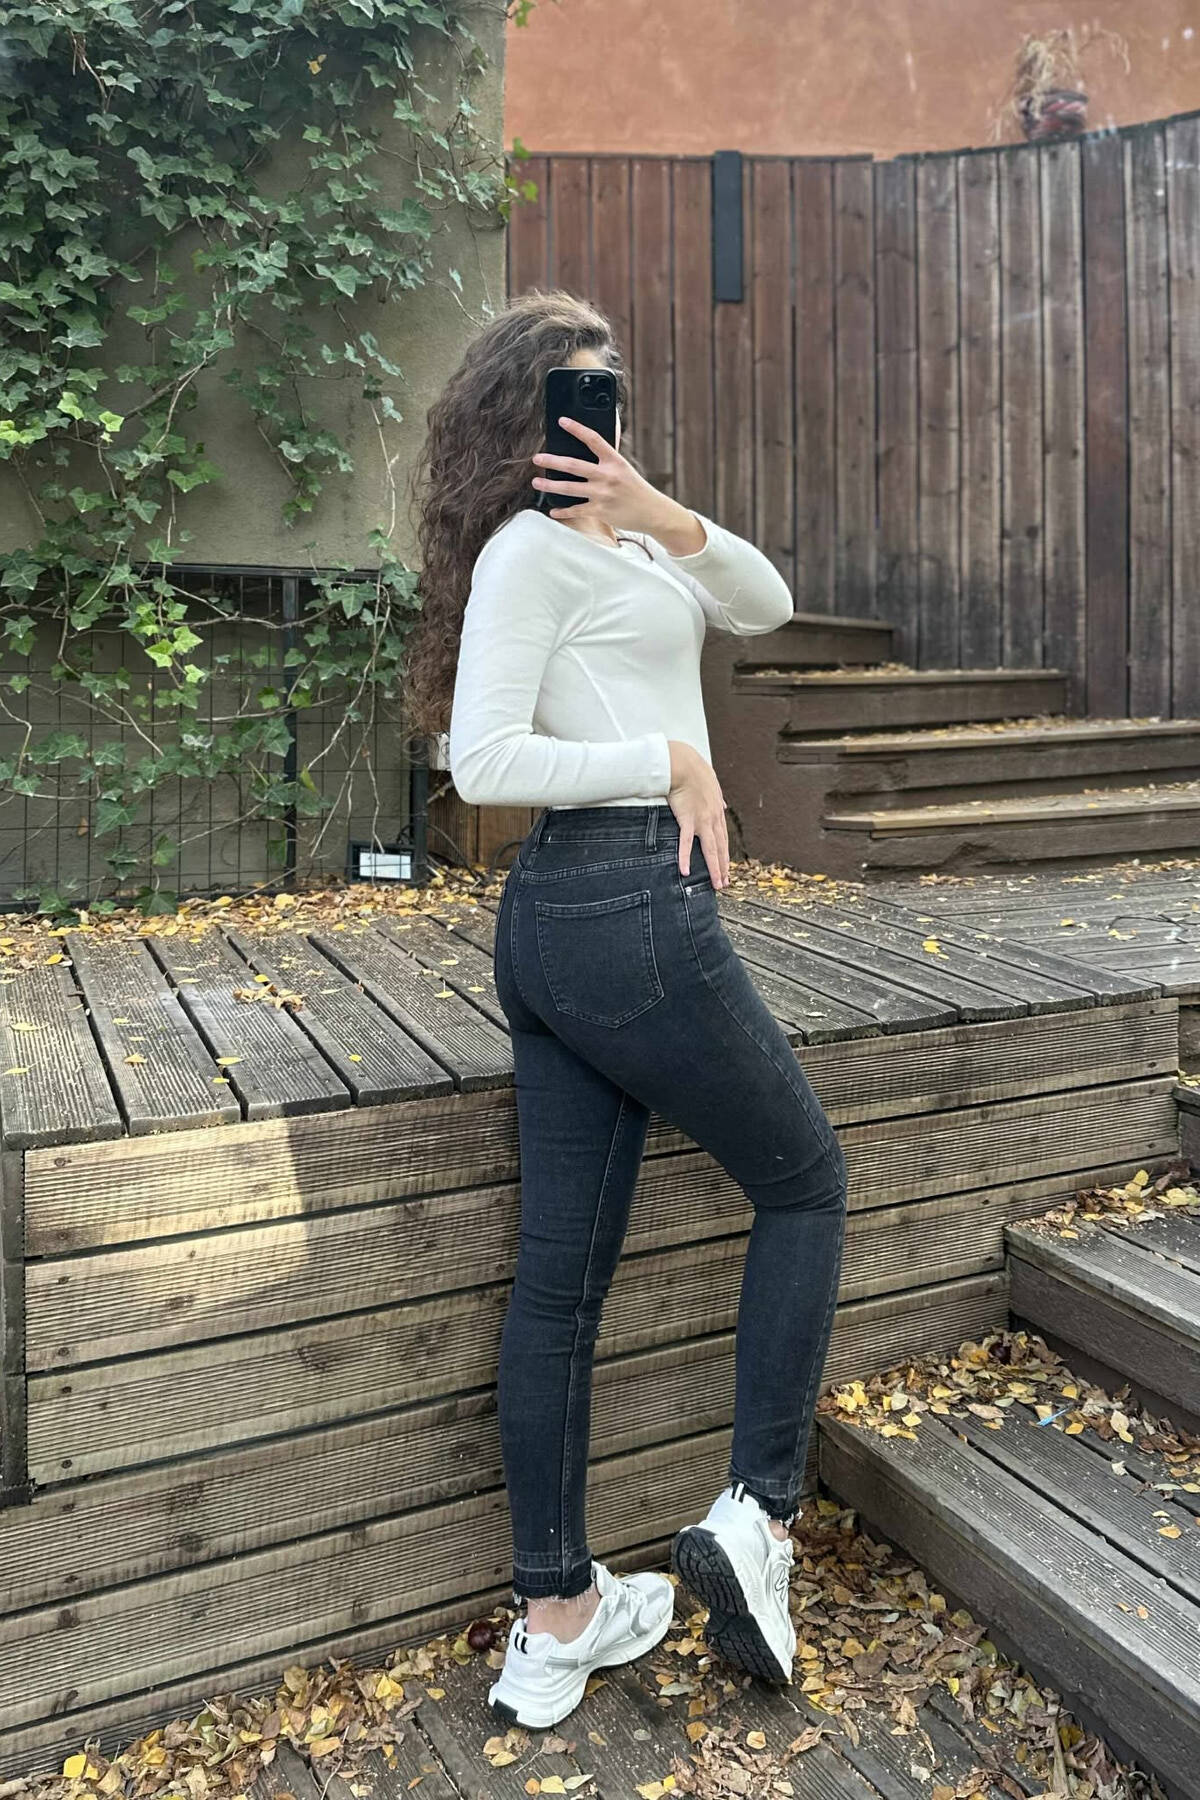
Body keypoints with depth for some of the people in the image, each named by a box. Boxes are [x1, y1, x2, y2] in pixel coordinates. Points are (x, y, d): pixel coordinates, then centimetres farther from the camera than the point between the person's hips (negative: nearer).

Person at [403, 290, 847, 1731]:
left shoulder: (618, 542, 20)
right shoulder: (530, 549, -7)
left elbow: (765, 605, 13)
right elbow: (485, 761, -17)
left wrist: (669, 516, -2)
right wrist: (672, 763, -11)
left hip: (553, 917, 9)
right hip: (633, 906, -9)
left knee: (562, 1269, 9)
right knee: (806, 1184, 11)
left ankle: (555, 1624, 22)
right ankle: (757, 1515, 15)